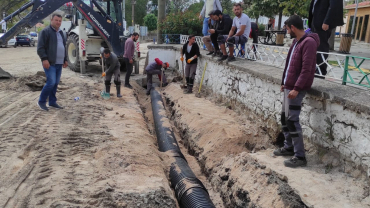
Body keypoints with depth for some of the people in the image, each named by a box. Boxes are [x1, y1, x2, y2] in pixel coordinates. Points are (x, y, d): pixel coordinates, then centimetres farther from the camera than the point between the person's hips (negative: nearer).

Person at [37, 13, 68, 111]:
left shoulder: (60, 33, 20)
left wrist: (65, 60, 23)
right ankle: (41, 101, 2)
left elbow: (63, 47, 28)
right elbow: (40, 47, -10)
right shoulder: (45, 31, -5)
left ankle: (52, 102, 19)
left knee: (55, 83, 9)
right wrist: (44, 59, -19)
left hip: (59, 63, 8)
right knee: (51, 82, -13)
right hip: (50, 63, -8)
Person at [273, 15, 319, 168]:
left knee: (292, 120, -8)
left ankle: (300, 156, 0)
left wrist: (297, 88, -25)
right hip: (289, 86, 10)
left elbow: (306, 69, -22)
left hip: (296, 88, -10)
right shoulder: (296, 41, 16)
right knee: (284, 118, 15)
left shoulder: (308, 42, -15)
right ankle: (289, 147, 29)